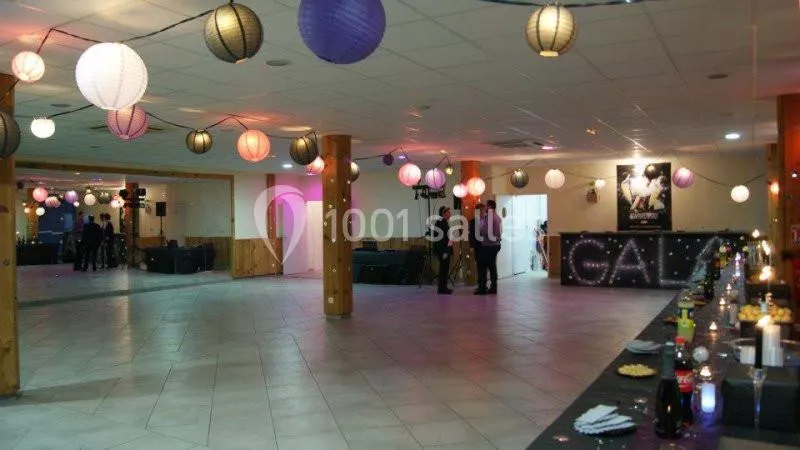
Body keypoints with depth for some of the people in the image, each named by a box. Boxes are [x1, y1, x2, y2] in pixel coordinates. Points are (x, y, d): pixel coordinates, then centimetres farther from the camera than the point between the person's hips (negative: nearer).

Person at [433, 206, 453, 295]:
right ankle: (442, 288, -2)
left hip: (446, 250, 9)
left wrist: (450, 251, 17)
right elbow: (439, 238, -18)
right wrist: (443, 252, -21)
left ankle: (444, 287, 18)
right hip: (442, 250, -9)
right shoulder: (439, 222, -12)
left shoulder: (446, 223, 16)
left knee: (445, 269, 11)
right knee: (443, 269, -6)